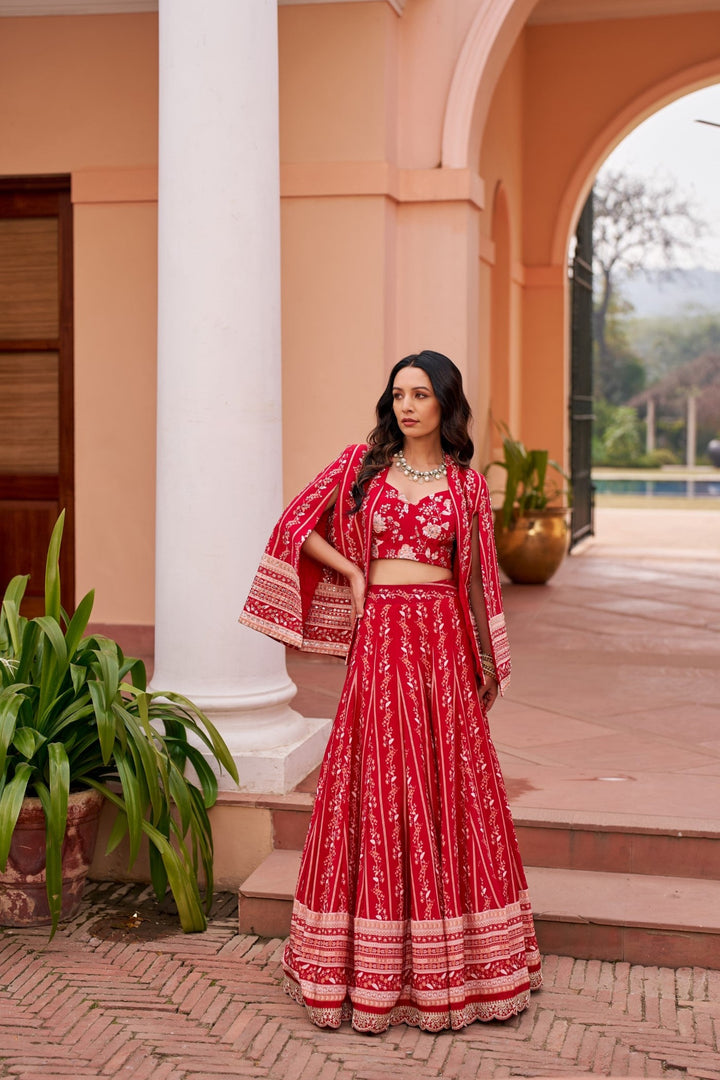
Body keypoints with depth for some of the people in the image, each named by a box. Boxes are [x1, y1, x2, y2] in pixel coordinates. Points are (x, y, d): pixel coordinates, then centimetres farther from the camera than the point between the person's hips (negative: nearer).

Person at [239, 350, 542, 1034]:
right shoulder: (361, 464, 6)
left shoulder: (468, 485, 6)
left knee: (448, 787, 3)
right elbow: (296, 524, 9)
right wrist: (352, 571, 1)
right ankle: (373, 969, 12)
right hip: (379, 639, 0)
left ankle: (452, 966, 16)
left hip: (443, 640, 1)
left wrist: (485, 663, 8)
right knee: (377, 788, 1)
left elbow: (478, 578, 10)